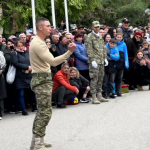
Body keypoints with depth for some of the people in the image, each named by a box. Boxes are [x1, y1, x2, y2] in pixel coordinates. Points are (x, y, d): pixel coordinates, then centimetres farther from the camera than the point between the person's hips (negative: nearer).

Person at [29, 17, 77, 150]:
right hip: (42, 80, -11)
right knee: (45, 112, -12)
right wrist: (69, 52, -31)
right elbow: (53, 62, -25)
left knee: (42, 112, 15)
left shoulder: (39, 42, 16)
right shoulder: (38, 43, -18)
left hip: (43, 79, 11)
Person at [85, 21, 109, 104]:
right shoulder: (90, 37, -6)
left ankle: (99, 96, 18)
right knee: (94, 78, -9)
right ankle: (94, 98, -8)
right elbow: (89, 50, -12)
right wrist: (92, 60, -18)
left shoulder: (100, 36, 17)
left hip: (101, 61, 8)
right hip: (94, 61, -8)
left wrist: (105, 58, 16)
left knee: (100, 78, 11)